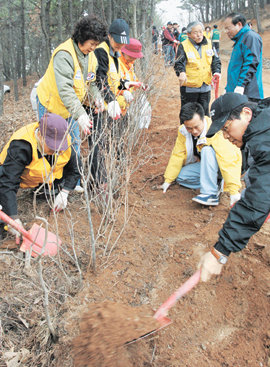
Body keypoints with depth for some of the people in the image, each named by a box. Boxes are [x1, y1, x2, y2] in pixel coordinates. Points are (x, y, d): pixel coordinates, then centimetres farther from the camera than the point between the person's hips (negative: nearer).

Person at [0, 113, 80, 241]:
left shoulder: (65, 141, -21)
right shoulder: (20, 146, -38)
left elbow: (73, 170, -5)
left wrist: (64, 193, -18)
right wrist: (14, 218, -48)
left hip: (45, 178, 6)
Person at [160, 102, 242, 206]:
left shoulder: (215, 132, -32)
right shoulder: (183, 131, -15)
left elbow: (228, 160, -38)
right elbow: (177, 155, -7)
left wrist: (234, 191, -44)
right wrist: (168, 180, -4)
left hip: (220, 165, -6)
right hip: (203, 165, 6)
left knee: (207, 150, -35)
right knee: (180, 177, -14)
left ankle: (211, 194, -33)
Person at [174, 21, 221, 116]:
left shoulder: (209, 44, 6)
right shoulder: (183, 46, -7)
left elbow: (215, 61, 9)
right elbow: (179, 63, -16)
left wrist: (216, 72, -11)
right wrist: (181, 72, -37)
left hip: (205, 86, 4)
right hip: (189, 87, -4)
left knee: (204, 113, 14)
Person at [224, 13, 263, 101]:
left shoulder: (251, 37, -8)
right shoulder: (239, 40, 23)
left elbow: (251, 63, -19)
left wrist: (241, 85, -26)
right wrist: (228, 88, 26)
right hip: (235, 92, 10)